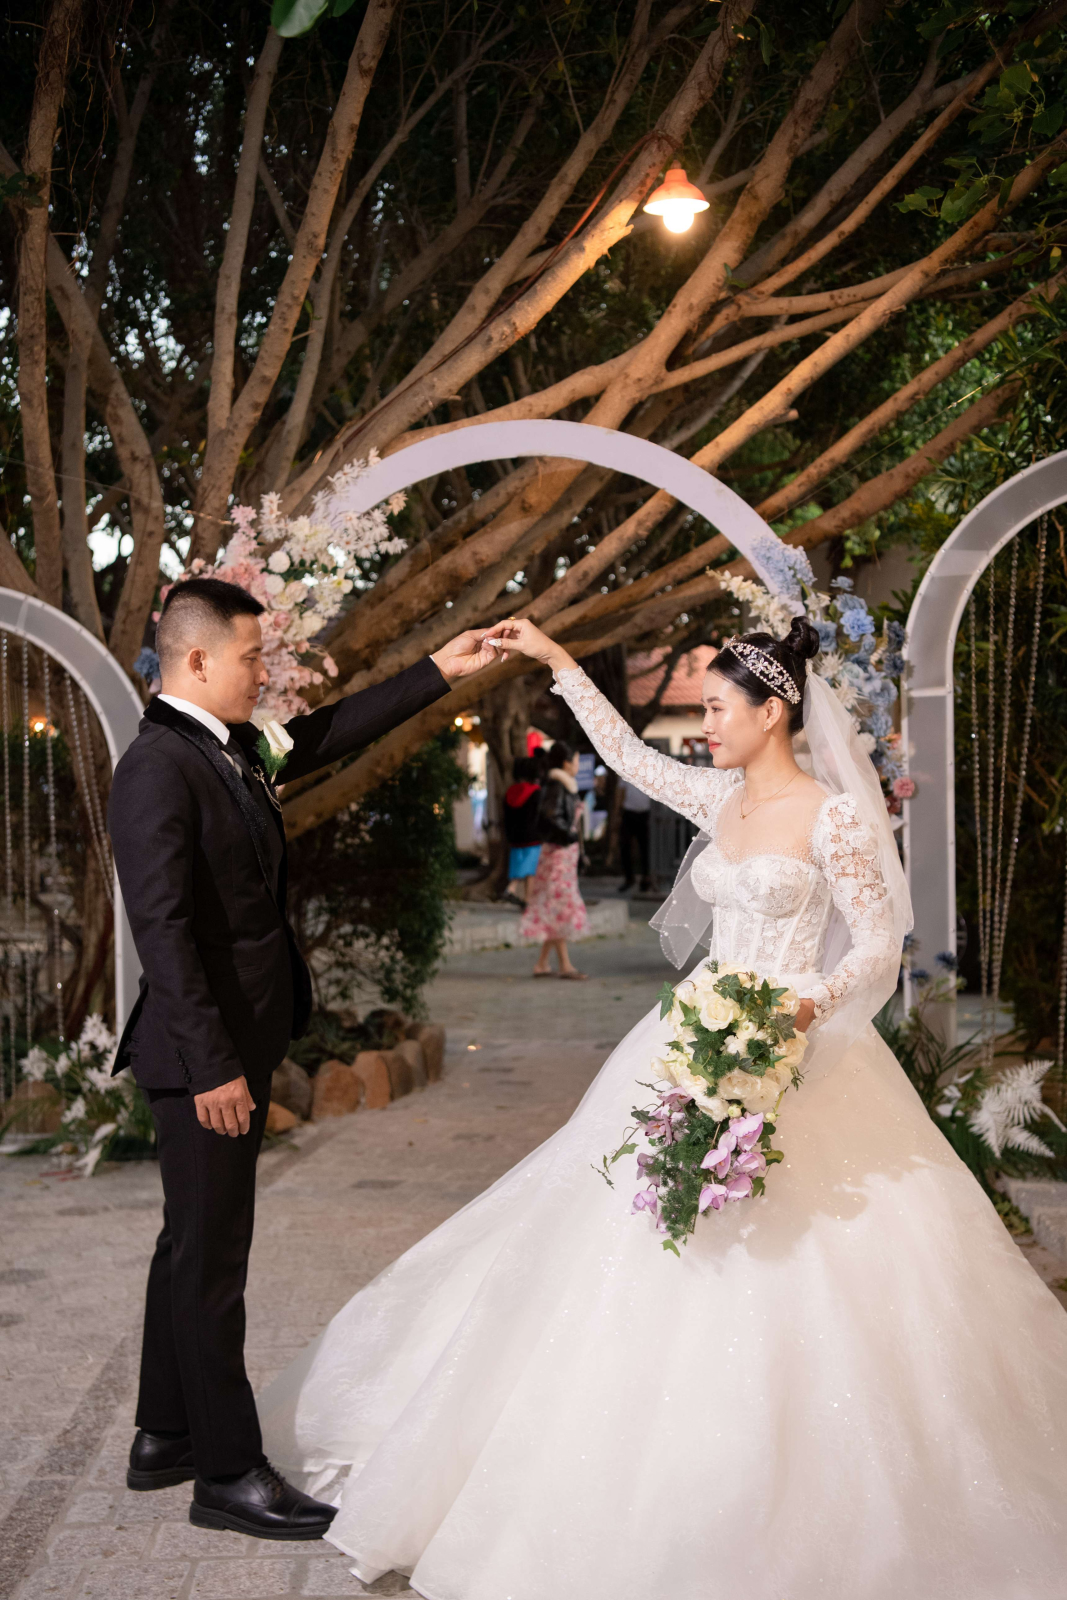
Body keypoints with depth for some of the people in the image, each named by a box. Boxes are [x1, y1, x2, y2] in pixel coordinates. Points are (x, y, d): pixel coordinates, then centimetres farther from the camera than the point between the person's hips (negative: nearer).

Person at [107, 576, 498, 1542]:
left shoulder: (232, 746, 9)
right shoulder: (158, 767, -18)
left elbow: (333, 734, 23)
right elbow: (162, 928, -22)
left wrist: (438, 673, 22)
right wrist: (211, 1065, -22)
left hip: (242, 1043, 10)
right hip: (205, 1055, -10)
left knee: (192, 1247, 18)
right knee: (212, 1261, 1)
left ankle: (165, 1439, 32)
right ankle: (228, 1473, 14)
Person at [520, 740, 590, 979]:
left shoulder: (564, 786, 16)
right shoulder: (556, 787, -14)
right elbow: (551, 816, -26)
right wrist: (570, 834, -17)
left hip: (566, 852, 10)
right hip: (559, 851, -10)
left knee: (555, 912, 10)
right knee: (561, 907, -6)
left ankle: (543, 964, 14)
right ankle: (564, 965, -2)